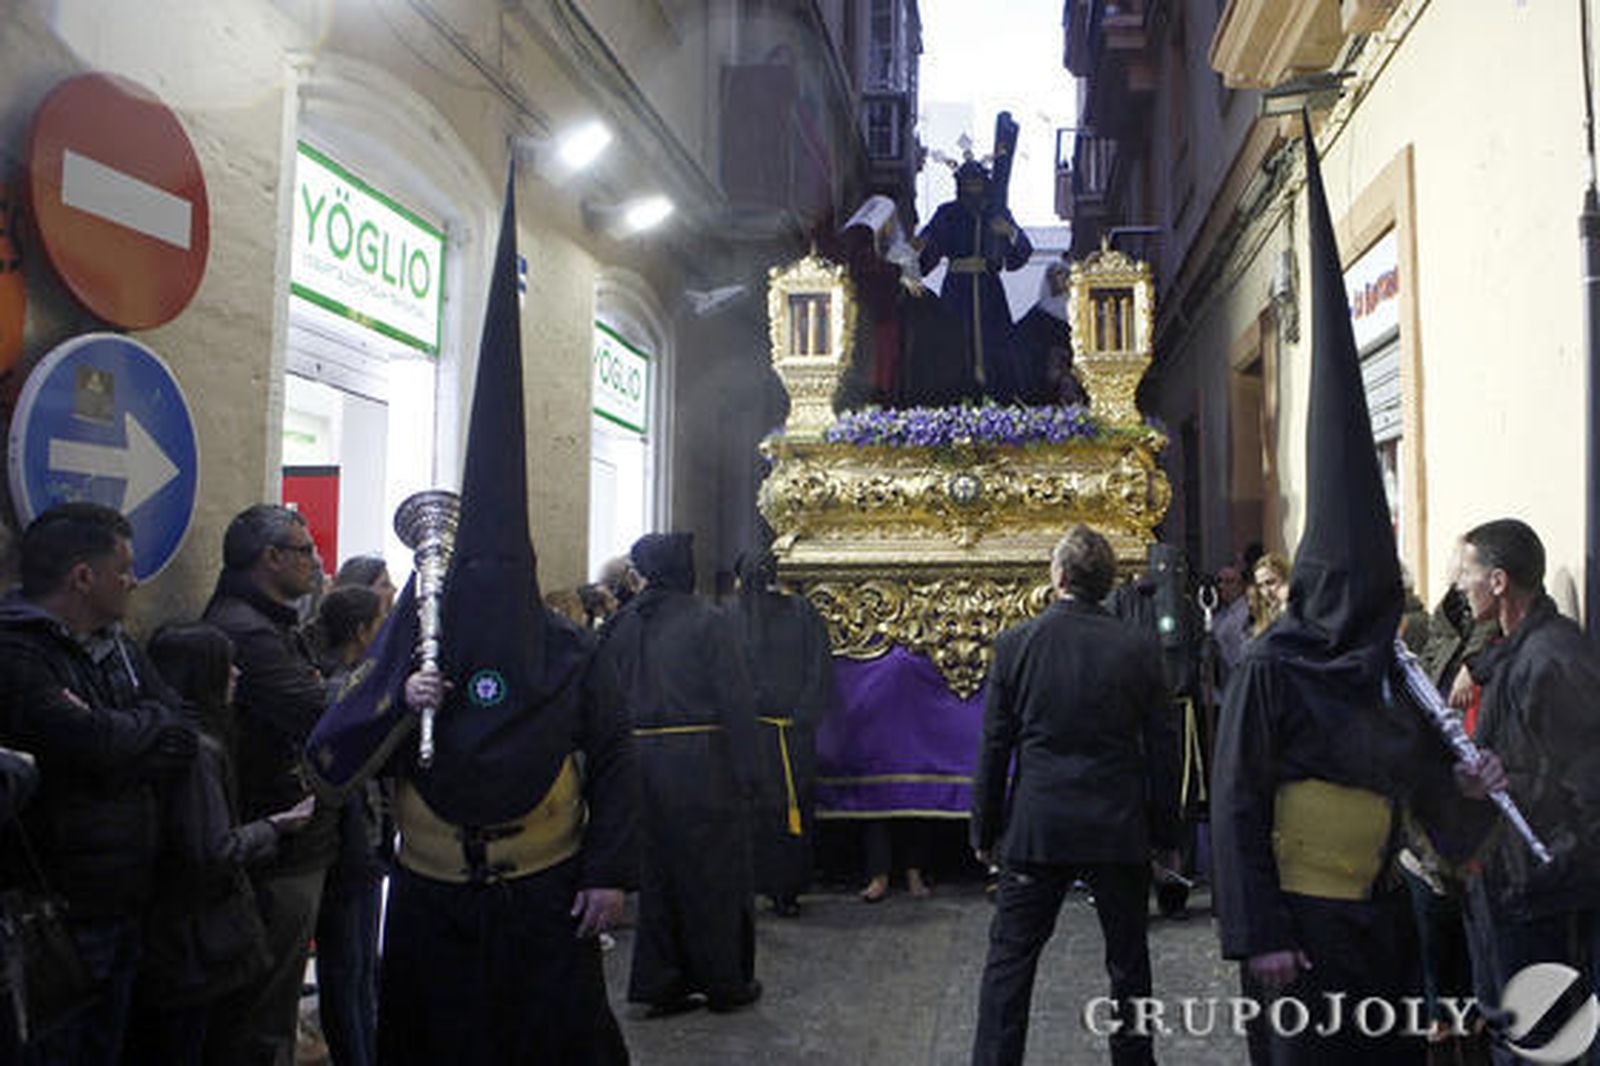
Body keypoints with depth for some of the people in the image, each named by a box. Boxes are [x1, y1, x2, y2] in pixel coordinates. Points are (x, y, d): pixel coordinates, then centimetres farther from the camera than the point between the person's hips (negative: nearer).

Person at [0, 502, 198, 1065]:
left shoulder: (119, 649, 11)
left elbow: (182, 742, 4)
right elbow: (94, 743, -29)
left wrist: (110, 732, -14)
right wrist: (147, 722, -9)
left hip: (127, 906, 8)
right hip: (58, 913, -7)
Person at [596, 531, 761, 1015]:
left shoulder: (623, 625, 4)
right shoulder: (707, 621, -9)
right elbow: (736, 699, -12)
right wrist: (746, 771, -8)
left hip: (641, 760, 4)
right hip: (701, 763, -4)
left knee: (656, 871, 14)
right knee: (713, 872, 8)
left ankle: (660, 983, 19)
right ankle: (725, 983, 19)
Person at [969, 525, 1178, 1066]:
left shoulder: (1015, 643, -6)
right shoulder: (1137, 648, -4)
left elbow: (993, 747, -2)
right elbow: (1162, 750, 0)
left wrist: (985, 830, 7)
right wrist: (1166, 836, 10)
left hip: (1036, 828, -1)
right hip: (1119, 830, 1)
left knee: (1009, 960, 6)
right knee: (1128, 962, 16)